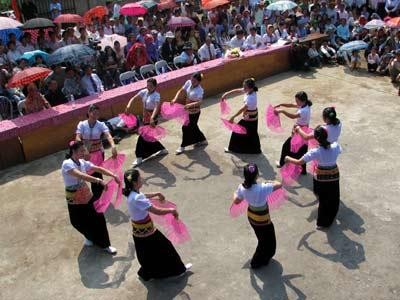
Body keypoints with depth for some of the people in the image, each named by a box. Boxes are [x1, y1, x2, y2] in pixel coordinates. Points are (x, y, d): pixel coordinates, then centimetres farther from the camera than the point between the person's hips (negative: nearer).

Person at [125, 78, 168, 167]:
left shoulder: (156, 95, -20)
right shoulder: (144, 92, 0)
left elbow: (157, 107, -35)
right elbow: (134, 98, -3)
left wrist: (152, 118, -51)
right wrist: (129, 106, -23)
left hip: (152, 118, -7)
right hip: (145, 117, 7)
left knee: (143, 137, -7)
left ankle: (139, 158, 2)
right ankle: (162, 150, 37)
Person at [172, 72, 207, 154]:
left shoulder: (200, 90, -25)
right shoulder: (188, 82, -6)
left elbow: (199, 102, -37)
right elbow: (181, 90, -1)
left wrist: (189, 105, -52)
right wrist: (175, 99, -16)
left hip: (194, 112, -7)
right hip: (188, 110, 7)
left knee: (186, 128, 0)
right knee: (193, 126, 21)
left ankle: (182, 147, 16)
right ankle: (202, 140, 42)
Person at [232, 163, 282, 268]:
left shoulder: (242, 187, -19)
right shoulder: (262, 188, -35)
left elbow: (236, 201, -3)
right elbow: (279, 184, -22)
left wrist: (235, 193, 18)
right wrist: (270, 182, -2)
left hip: (251, 216, 6)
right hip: (262, 219, -5)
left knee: (262, 238, 31)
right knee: (268, 240, 22)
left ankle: (264, 257, 52)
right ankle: (257, 262, 37)